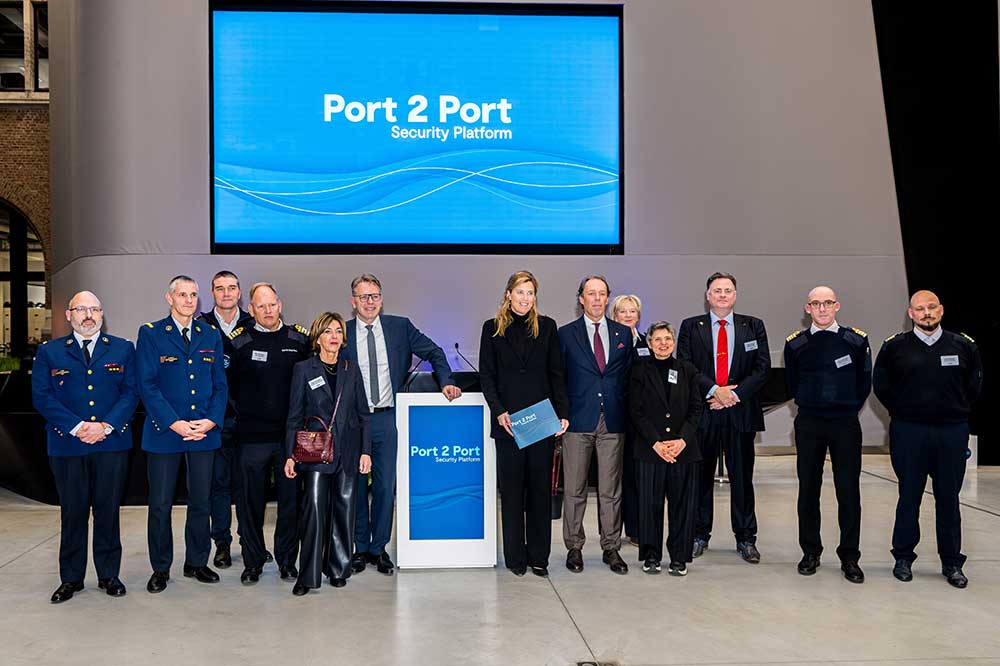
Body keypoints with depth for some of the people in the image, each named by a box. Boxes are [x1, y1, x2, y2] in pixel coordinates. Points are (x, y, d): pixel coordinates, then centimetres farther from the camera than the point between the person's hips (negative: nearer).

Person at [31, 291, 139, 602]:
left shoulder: (123, 349, 9)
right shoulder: (49, 352, 8)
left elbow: (131, 392, 2)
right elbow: (42, 396, -1)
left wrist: (106, 426, -12)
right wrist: (76, 427, -13)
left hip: (112, 443, 0)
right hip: (67, 445, 0)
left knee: (108, 510, 6)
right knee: (72, 512, 6)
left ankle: (109, 575, 17)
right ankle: (71, 578, 17)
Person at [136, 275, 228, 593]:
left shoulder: (211, 335, 10)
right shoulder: (151, 334, 0)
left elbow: (220, 384, 9)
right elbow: (147, 385, -7)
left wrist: (211, 420, -6)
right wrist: (175, 424, -15)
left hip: (204, 432, 3)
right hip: (164, 432, -3)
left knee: (201, 501, 9)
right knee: (160, 504, 4)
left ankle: (197, 563, 22)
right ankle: (160, 569, 17)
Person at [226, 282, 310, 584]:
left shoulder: (300, 339, 4)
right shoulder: (238, 342, 0)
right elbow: (227, 384, 6)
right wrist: (241, 414, 3)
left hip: (290, 434, 1)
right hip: (252, 436, -1)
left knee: (291, 499, 6)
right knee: (252, 500, 5)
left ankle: (287, 559, 19)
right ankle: (253, 562, 18)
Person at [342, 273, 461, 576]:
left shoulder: (400, 327, 3)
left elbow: (434, 352, 10)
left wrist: (446, 382, -5)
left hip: (388, 418, 0)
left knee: (386, 486, 4)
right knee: (356, 486, 8)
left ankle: (379, 548, 18)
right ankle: (361, 548, 22)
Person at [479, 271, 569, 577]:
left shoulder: (547, 327, 7)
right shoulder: (492, 328, 4)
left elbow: (557, 374, 6)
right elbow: (486, 376, 2)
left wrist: (563, 413, -3)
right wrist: (498, 411, -10)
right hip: (508, 421, -1)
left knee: (541, 488, 5)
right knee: (512, 489, 4)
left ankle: (539, 556, 13)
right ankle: (515, 556, 13)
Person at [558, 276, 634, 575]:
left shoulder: (624, 333, 11)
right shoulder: (566, 334, 4)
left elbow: (630, 375, 12)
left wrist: (627, 412, 4)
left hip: (614, 421, 2)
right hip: (578, 420, -2)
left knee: (611, 489, 7)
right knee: (574, 488, 4)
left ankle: (611, 548, 16)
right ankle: (574, 548, 14)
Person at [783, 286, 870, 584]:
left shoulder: (856, 340, 1)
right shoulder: (795, 344, 3)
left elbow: (864, 383, 9)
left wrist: (848, 409, 8)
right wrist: (810, 405, 9)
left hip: (845, 424, -1)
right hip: (808, 424, 1)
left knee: (849, 491, 0)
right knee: (808, 489, 6)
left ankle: (850, 557, 11)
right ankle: (810, 553, 19)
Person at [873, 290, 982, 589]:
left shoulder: (963, 345, 3)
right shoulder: (894, 347, 0)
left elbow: (974, 386, 14)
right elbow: (881, 385, 10)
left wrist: (955, 412, 12)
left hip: (952, 432, 1)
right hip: (908, 432, -1)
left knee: (949, 499, 7)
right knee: (909, 497, 7)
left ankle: (952, 562, 18)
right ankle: (903, 558, 18)